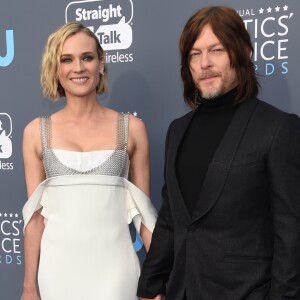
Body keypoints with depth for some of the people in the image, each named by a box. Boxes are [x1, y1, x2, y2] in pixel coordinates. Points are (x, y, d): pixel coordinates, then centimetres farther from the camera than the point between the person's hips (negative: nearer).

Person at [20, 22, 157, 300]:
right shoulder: (37, 131, 1)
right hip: (58, 267, 1)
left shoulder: (132, 128, -1)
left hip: (114, 265, -1)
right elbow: (36, 214, 4)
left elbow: (143, 209, 3)